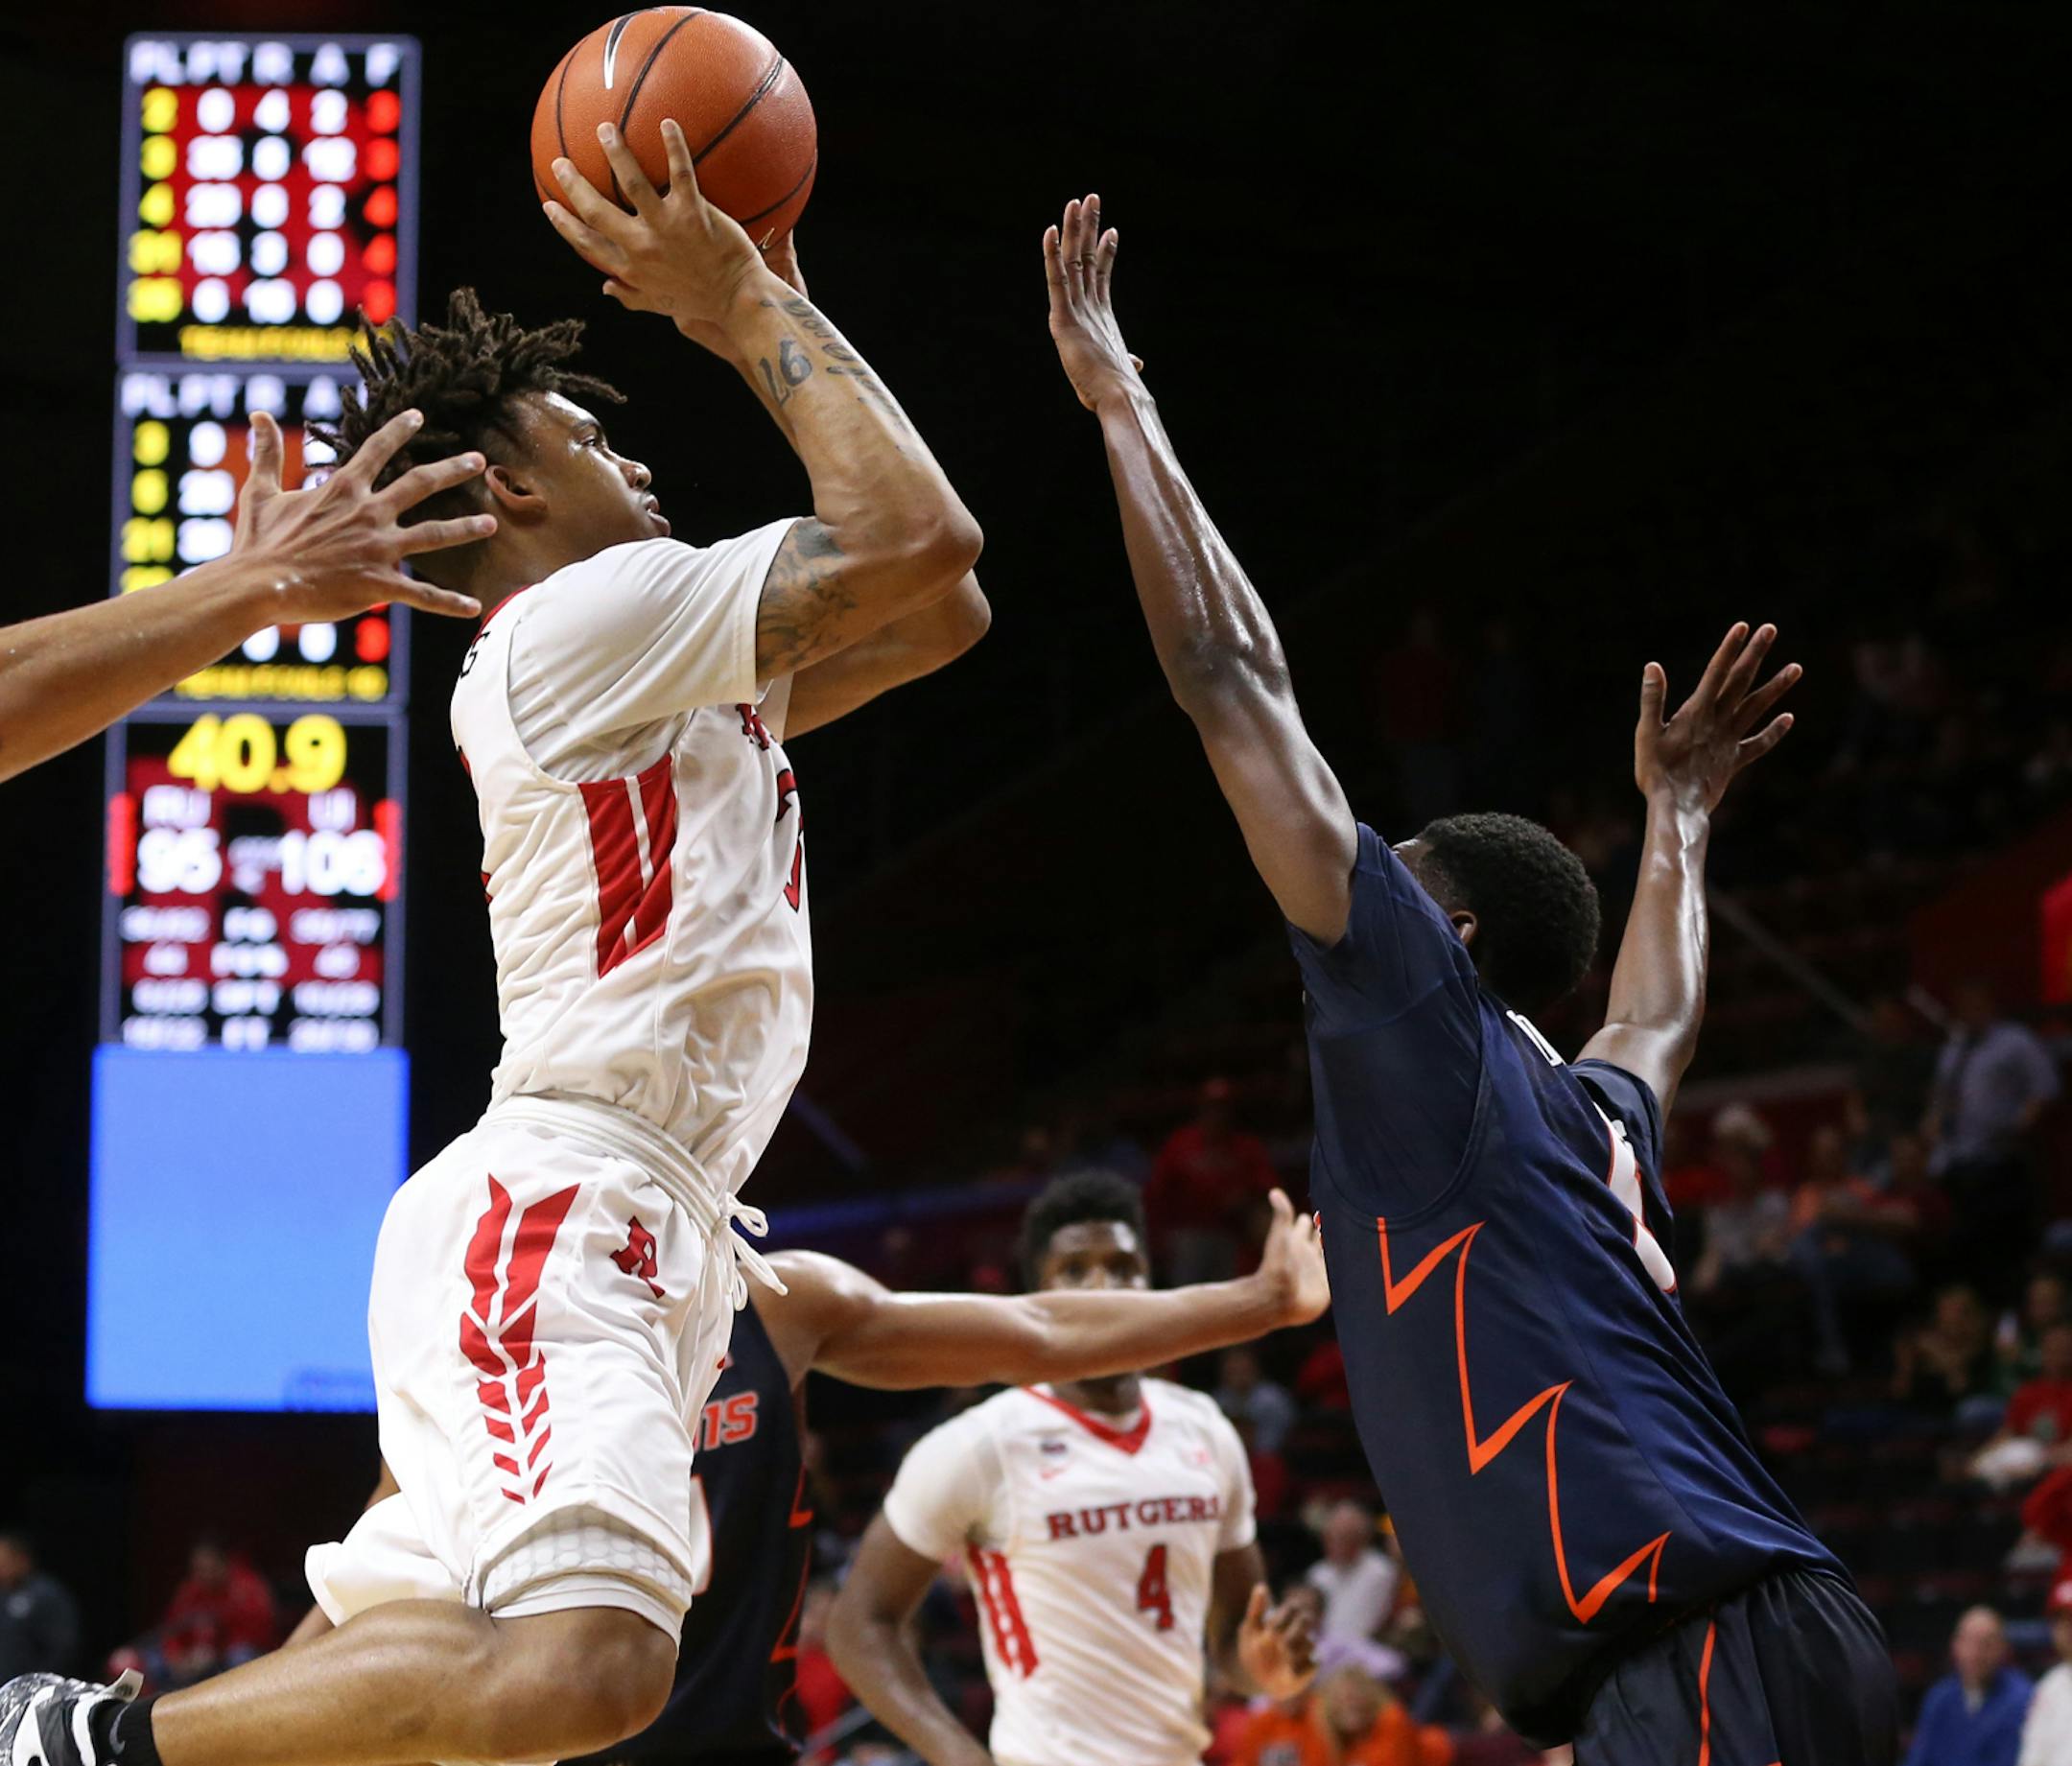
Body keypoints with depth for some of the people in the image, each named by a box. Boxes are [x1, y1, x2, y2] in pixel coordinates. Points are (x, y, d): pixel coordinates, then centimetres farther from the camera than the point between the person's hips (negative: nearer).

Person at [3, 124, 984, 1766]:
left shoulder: (652, 668, 24)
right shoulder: (586, 615, -5)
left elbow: (938, 613, 26)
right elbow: (923, 535, -13)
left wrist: (759, 314, 24)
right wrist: (749, 308, -2)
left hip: (631, 1237, 11)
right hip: (552, 1215, -11)